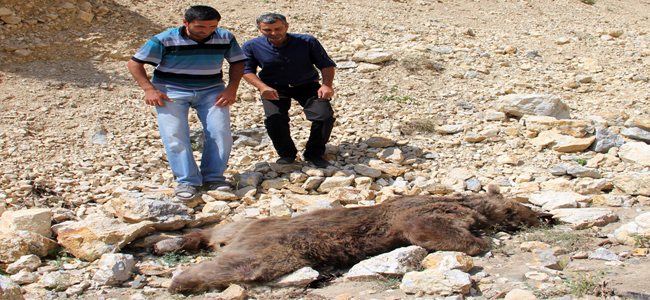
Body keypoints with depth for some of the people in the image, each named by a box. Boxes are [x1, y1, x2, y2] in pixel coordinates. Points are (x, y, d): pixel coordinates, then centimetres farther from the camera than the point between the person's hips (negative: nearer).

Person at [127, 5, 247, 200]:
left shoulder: (225, 38, -4)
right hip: (171, 91, -2)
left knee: (220, 133, -11)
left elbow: (237, 62, 11)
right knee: (174, 135, -14)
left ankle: (214, 178, 4)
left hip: (211, 90, 2)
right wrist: (149, 89, -17)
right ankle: (187, 181, -5)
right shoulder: (164, 40, -12)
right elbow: (135, 63, -7)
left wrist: (232, 88, -3)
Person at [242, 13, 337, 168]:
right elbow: (247, 70, -7)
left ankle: (314, 153, 6)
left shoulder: (307, 42, -10)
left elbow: (326, 64, -7)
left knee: (325, 116, -18)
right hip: (274, 88, 0)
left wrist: (327, 84, -25)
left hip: (306, 86, 0)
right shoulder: (251, 47, -7)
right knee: (274, 119, -26)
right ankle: (286, 154, 1)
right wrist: (262, 87, -25)